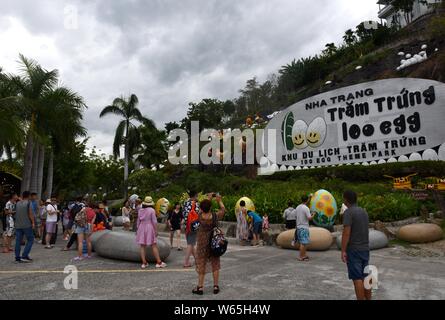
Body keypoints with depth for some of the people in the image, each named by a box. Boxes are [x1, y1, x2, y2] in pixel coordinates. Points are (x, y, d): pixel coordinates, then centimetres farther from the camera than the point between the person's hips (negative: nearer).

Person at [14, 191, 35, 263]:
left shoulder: (17, 203, 9)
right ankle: (24, 256, -4)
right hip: (27, 225, -5)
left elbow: (16, 213, 18)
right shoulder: (28, 203, -7)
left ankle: (17, 257, 10)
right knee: (30, 240, 3)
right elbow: (30, 213, -9)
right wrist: (33, 222, -2)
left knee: (18, 241, 8)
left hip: (18, 225, 6)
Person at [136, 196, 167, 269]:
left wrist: (138, 230, 18)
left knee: (142, 246, 7)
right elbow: (154, 221, -10)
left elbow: (138, 221, 10)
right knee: (154, 246, 0)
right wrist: (156, 230, -6)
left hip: (141, 228, 4)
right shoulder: (152, 210, -9)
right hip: (150, 228, -4)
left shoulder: (140, 210, 5)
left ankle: (144, 263, 8)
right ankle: (159, 262, 2)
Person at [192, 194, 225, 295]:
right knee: (215, 265, 13)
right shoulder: (215, 217, -18)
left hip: (202, 243, 0)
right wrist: (219, 201, 14)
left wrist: (208, 199, 16)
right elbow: (223, 210, 1)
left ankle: (200, 287, 16)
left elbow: (202, 209, 7)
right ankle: (216, 287, 19)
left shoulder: (200, 216, -15)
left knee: (201, 265, 10)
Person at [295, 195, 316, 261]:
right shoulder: (306, 208, -14)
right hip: (304, 227, -8)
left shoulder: (297, 208, 9)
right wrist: (313, 214, 2)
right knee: (303, 243, -3)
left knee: (302, 242, 15)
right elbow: (309, 218, -17)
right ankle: (301, 257, 0)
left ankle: (304, 255, 22)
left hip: (298, 226, 8)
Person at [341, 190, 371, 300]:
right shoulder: (364, 211, 10)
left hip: (353, 249, -8)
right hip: (365, 249, 8)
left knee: (357, 278, -3)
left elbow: (346, 233, -21)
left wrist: (343, 251, -17)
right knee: (365, 277, 13)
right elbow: (365, 231, 17)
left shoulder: (348, 212, -15)